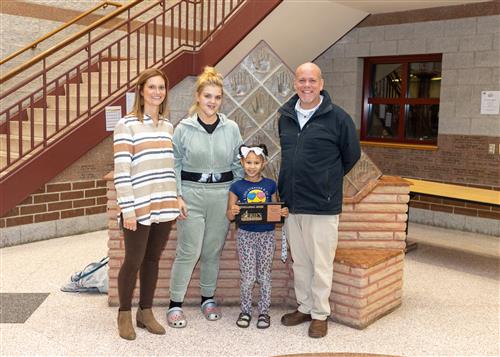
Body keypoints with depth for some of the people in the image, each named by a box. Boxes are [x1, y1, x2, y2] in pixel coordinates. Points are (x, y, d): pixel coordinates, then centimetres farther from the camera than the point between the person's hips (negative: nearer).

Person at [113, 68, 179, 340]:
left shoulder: (168, 126, 11)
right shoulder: (126, 125, -7)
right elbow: (121, 171, -12)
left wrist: (175, 199, 11)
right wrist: (127, 208, -15)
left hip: (164, 206, 5)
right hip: (139, 208, -5)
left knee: (152, 260, 14)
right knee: (133, 261, 4)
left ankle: (146, 312, 27)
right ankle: (124, 315, 23)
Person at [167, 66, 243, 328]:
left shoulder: (231, 129, 3)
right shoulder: (183, 129, -2)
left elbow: (238, 165, 9)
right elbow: (175, 166, 1)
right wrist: (177, 197, -7)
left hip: (222, 196, 2)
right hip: (192, 195, -2)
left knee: (213, 251, 12)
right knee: (188, 252, -4)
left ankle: (208, 299, 29)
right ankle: (175, 304, 11)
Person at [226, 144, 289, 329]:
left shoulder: (270, 185, 3)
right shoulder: (237, 187, -2)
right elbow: (229, 216, -1)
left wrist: (283, 213, -12)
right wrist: (233, 212, -24)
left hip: (267, 234, 1)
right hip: (245, 235, -1)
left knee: (264, 275, 11)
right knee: (248, 277, 3)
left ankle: (264, 311, 24)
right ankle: (245, 311, 22)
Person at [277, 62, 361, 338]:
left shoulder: (338, 117, -9)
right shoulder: (285, 116, 7)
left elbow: (351, 155, 2)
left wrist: (327, 181, 8)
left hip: (323, 205, -5)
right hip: (292, 203, 5)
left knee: (321, 264, 5)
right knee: (299, 262, 16)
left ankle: (320, 314, 21)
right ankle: (304, 307, 32)